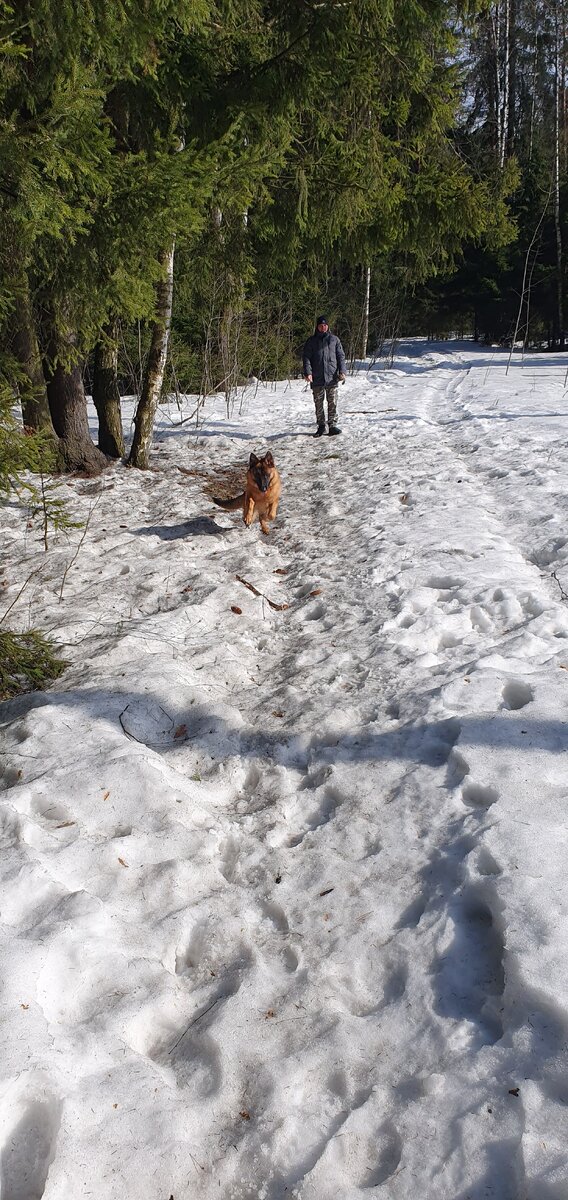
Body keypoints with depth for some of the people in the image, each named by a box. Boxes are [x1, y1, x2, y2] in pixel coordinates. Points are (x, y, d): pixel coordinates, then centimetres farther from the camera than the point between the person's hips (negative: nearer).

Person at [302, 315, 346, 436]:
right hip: (317, 379, 0)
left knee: (332, 403, -3)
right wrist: (308, 373, -10)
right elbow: (306, 357, 4)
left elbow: (341, 356, 8)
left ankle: (332, 425, 1)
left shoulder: (334, 339, 9)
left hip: (332, 377, 0)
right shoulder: (311, 341, 8)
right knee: (318, 404, 4)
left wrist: (342, 371, -5)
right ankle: (321, 426, 12)